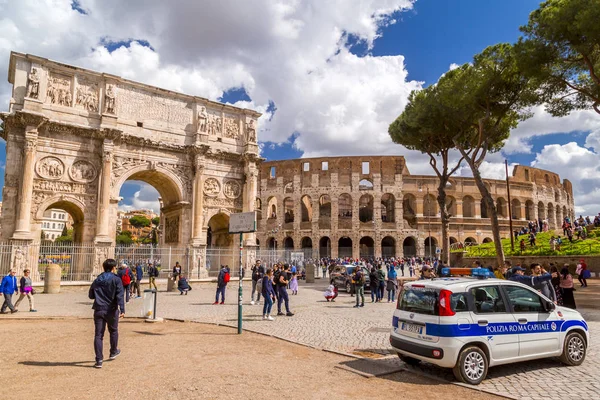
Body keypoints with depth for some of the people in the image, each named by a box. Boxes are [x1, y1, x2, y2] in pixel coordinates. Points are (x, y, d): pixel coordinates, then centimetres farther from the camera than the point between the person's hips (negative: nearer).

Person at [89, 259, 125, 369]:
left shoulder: (97, 280, 9)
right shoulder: (116, 280, -6)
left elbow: (90, 295, 16)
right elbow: (119, 296, -17)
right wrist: (122, 310, -22)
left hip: (98, 310, 3)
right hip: (111, 310, -3)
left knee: (98, 335, 3)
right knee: (113, 331, 19)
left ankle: (99, 360, 0)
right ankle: (113, 352, 36)